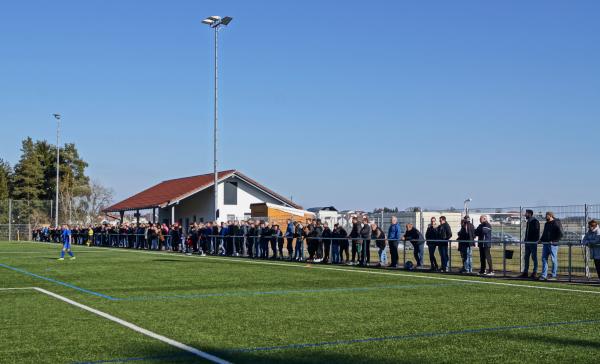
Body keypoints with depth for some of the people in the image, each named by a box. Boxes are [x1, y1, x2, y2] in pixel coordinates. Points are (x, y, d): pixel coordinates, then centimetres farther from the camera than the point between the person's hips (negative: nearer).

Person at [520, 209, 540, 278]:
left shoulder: (535, 221, -9)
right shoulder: (528, 222, 18)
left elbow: (536, 232, -15)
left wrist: (536, 240, -21)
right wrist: (525, 240, 16)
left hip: (533, 242, -9)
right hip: (527, 242, 9)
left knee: (534, 257, -3)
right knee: (526, 257, 8)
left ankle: (535, 272, 1)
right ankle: (525, 272, 12)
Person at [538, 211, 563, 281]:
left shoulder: (556, 223, -7)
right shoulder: (546, 224, 19)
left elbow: (560, 234, -12)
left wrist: (554, 241, -20)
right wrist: (541, 240, 12)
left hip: (553, 244, -8)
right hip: (545, 244, 8)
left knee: (554, 260, -1)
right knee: (544, 259, 4)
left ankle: (554, 275, 5)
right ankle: (544, 275, 6)